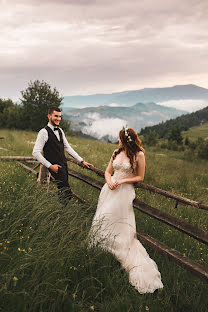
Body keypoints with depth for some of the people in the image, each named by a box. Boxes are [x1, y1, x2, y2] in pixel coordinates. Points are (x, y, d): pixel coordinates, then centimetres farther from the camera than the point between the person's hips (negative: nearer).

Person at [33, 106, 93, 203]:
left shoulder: (60, 131, 13)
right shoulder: (44, 132, -10)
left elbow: (67, 147, 17)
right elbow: (35, 153, -13)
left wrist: (82, 161, 11)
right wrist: (50, 166, -14)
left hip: (64, 166, 7)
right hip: (55, 168, -7)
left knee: (64, 192, 9)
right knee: (67, 194, -13)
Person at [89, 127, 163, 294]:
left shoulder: (139, 155, -9)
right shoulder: (117, 153, 8)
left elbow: (140, 177, -5)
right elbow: (108, 171, 13)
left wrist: (121, 181, -13)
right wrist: (109, 181, -9)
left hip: (124, 192, -6)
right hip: (110, 189, 6)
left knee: (116, 222, -2)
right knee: (102, 218, 11)